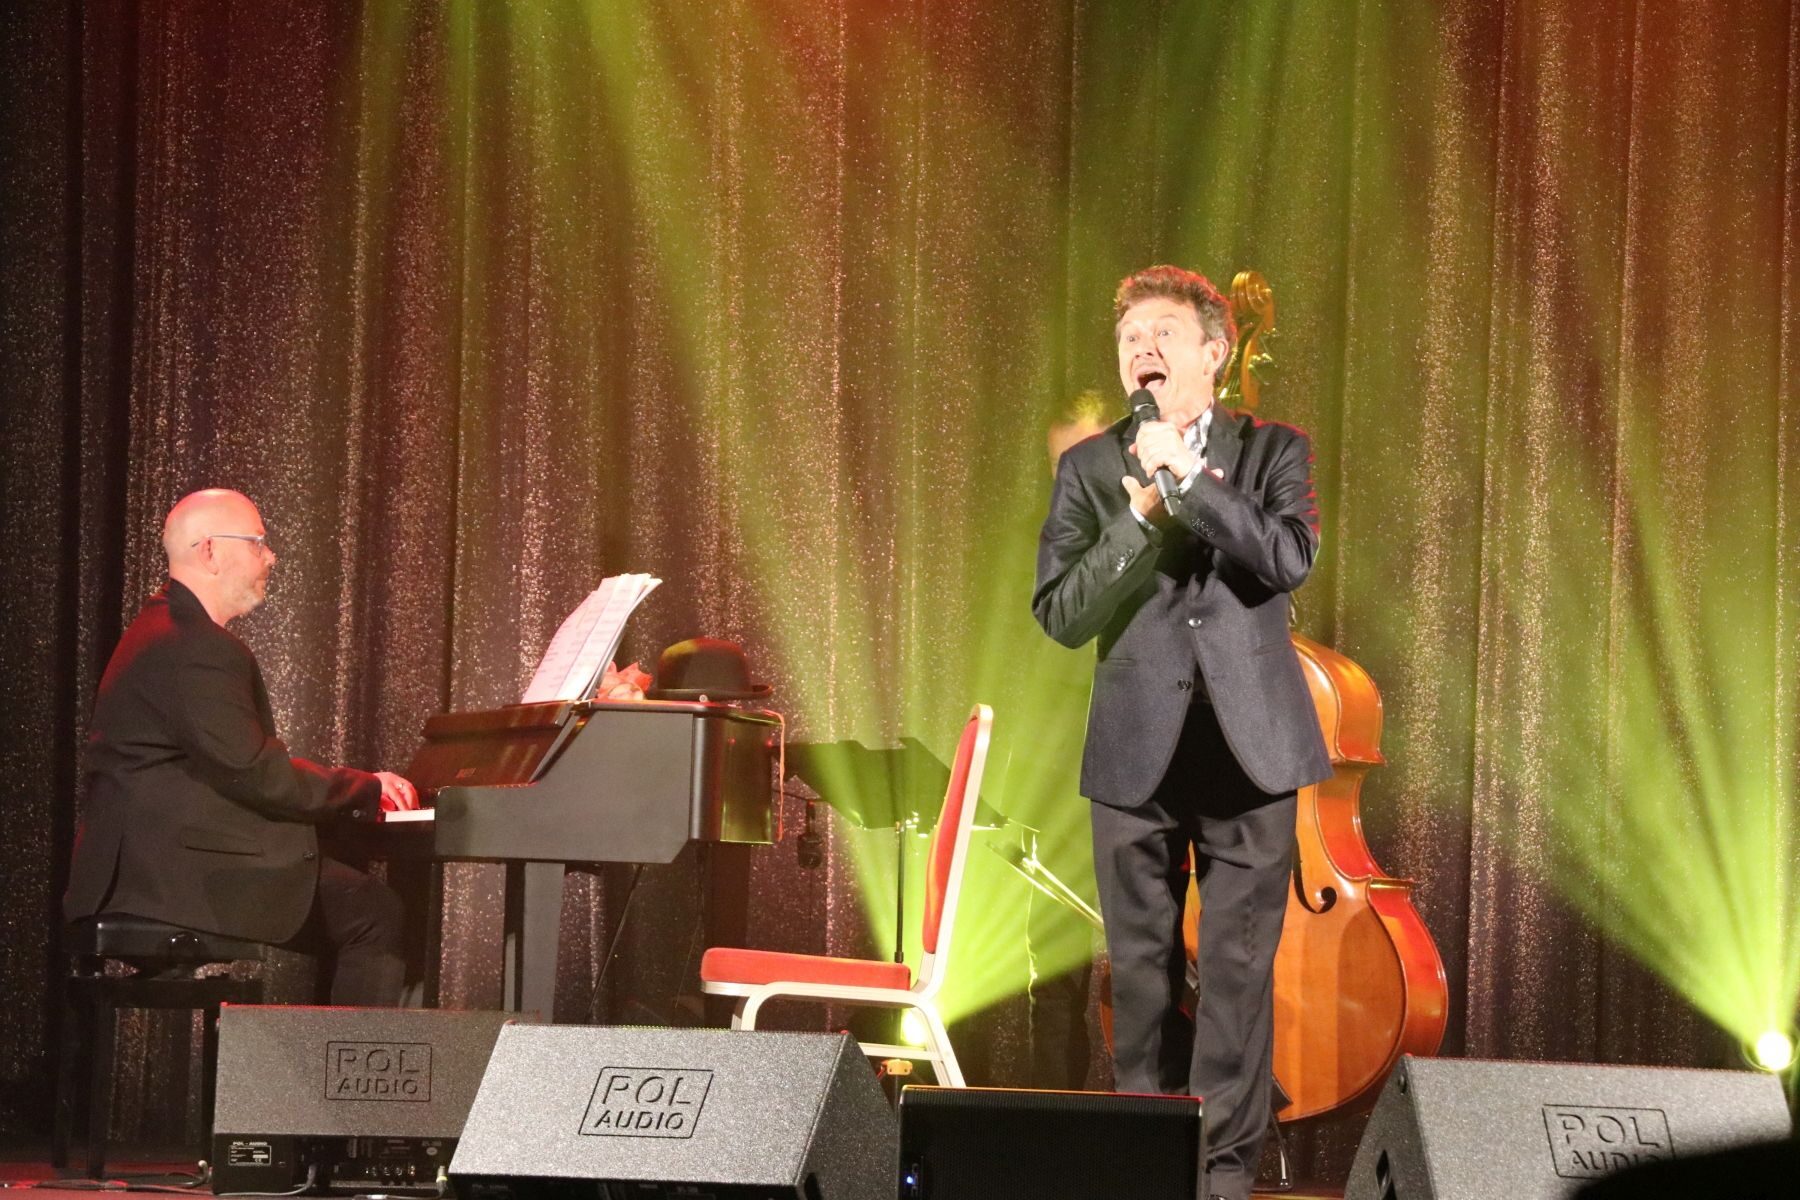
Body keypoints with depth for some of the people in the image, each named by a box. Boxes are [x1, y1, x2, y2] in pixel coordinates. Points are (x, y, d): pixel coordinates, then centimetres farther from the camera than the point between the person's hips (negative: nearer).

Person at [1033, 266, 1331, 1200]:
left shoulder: (1272, 453, 6)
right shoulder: (1089, 470, 8)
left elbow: (1289, 558, -12)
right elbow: (1060, 614, -1)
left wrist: (1186, 476, -13)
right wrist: (1142, 515, -11)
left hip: (1248, 748, -1)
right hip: (1137, 753, 1)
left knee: (1239, 965, -4)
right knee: (1142, 967, 4)